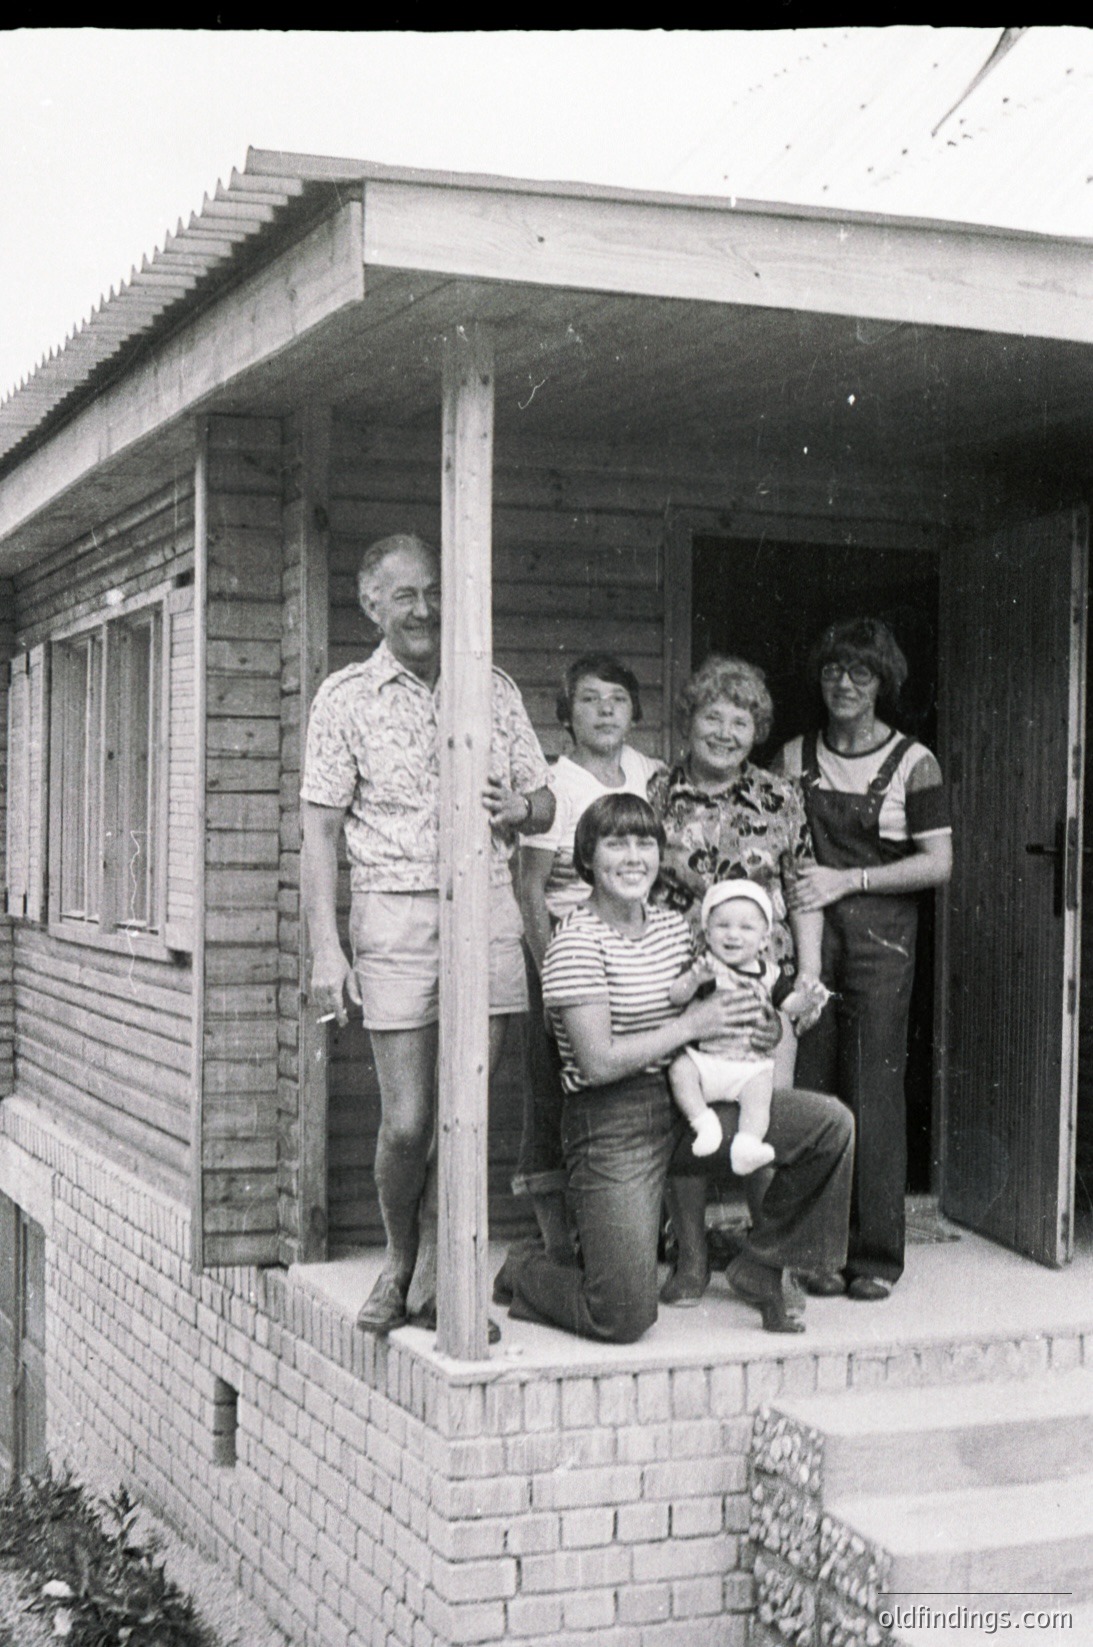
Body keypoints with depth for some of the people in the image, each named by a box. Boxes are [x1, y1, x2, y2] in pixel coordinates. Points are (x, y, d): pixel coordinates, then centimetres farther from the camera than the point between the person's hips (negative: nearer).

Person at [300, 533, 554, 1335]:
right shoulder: (346, 697, 4)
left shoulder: (494, 690, 12)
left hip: (488, 907, 3)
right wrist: (327, 947, -8)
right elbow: (320, 827, 0)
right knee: (407, 1122, -3)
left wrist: (520, 806, -8)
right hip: (395, 914, -2)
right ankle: (399, 1262, 23)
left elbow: (546, 801, 17)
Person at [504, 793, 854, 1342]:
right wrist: (691, 1025, -12)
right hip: (610, 1121, -7)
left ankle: (761, 1267, 8)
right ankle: (526, 1275, 18)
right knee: (625, 1318, -15)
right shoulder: (576, 942, -13)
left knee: (831, 1124, -7)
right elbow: (599, 1062, -18)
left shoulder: (674, 926, 10)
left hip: (687, 1101, 7)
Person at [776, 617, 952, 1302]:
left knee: (874, 1091, -4)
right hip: (808, 935, 3)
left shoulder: (912, 763, 0)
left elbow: (938, 863, -4)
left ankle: (878, 1254, 4)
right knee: (813, 1089, 1)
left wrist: (848, 879, -10)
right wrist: (793, 886, -2)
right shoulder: (795, 757, 11)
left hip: (880, 938, -3)